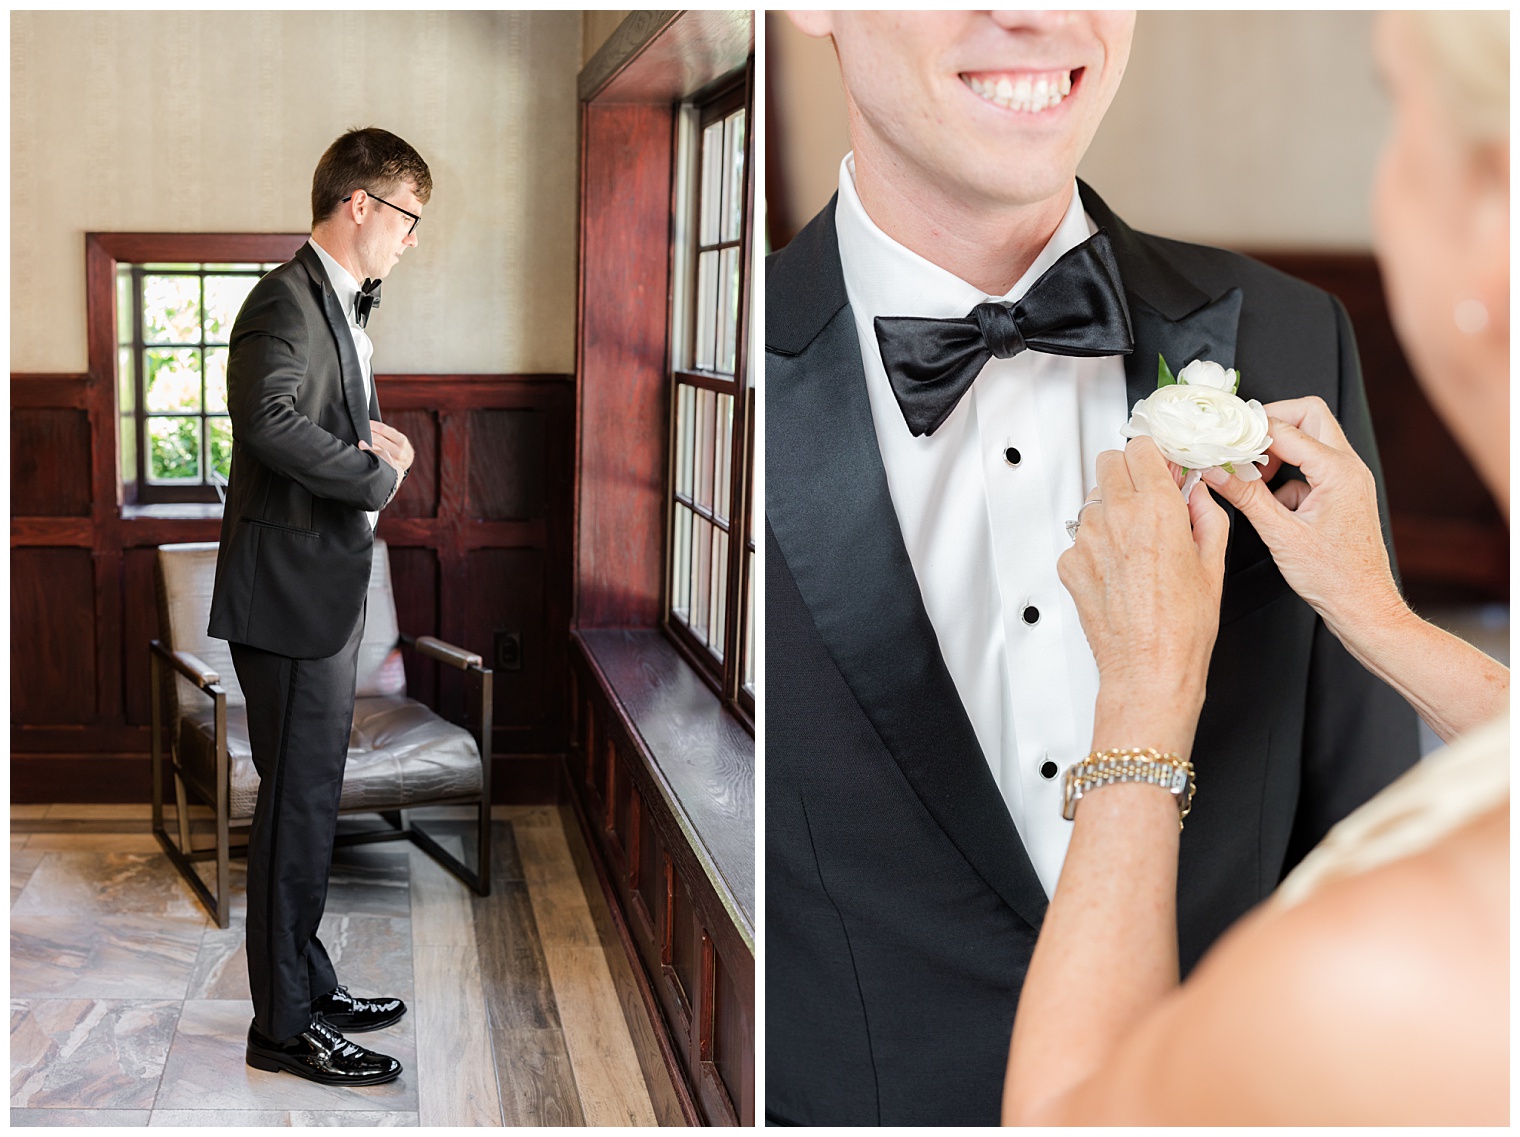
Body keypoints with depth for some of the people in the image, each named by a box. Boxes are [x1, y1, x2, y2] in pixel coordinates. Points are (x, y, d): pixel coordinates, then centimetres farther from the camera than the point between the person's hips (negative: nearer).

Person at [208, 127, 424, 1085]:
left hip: (330, 588, 10)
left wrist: (374, 437, 4)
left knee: (313, 798, 17)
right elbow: (269, 418, -34)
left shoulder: (345, 305, 17)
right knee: (298, 804, -3)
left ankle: (309, 983, 30)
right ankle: (285, 1025, 7)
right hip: (291, 589, -10)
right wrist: (377, 475, -21)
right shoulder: (286, 300, -16)